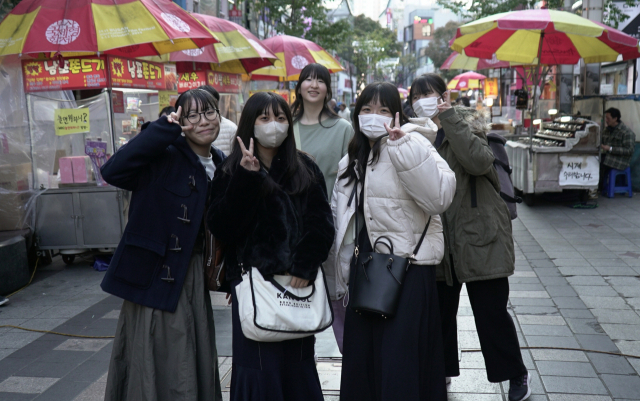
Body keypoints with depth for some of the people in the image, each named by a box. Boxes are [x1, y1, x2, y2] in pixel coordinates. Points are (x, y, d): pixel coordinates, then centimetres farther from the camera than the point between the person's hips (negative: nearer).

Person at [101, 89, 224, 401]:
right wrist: (164, 129, -29)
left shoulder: (220, 164, 7)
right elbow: (113, 171, -30)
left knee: (196, 361, 16)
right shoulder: (164, 156, -13)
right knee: (160, 364, 3)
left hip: (196, 275, 6)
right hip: (157, 275, -6)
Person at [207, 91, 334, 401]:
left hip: (298, 281, 2)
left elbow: (321, 224, 2)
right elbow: (222, 228, -11)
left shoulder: (305, 170, 8)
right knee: (258, 367, 1)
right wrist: (245, 179, -18)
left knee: (297, 363, 9)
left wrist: (305, 266, -11)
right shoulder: (231, 171, 2)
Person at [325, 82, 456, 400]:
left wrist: (403, 147, -27)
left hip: (407, 266, -7)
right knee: (360, 359, 13)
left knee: (399, 365, -3)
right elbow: (339, 217, 20)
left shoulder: (412, 145, -7)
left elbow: (440, 196, -24)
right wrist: (339, 280, 21)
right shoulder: (351, 161, 14)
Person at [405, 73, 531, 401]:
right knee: (439, 310, 14)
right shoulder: (416, 133, 8)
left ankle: (516, 374, 24)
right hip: (438, 239, 5)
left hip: (479, 235, -4)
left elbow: (479, 160, -25)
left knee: (491, 311, 2)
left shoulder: (465, 124, -5)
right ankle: (441, 371, 32)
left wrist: (449, 117, -21)